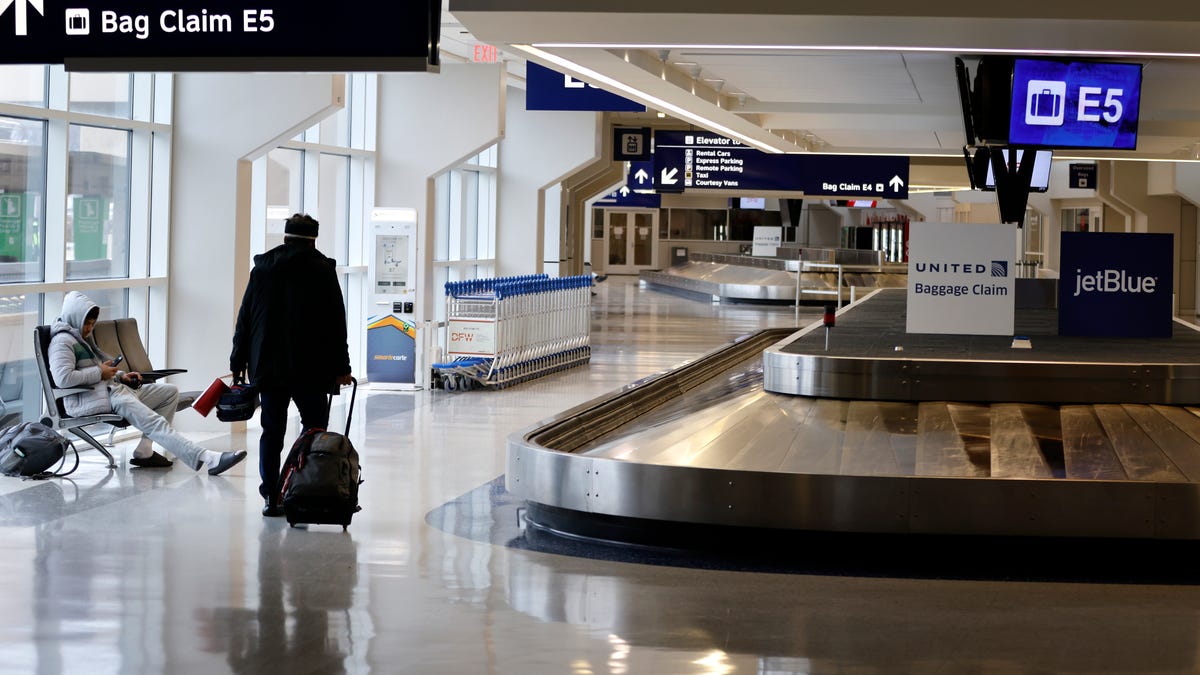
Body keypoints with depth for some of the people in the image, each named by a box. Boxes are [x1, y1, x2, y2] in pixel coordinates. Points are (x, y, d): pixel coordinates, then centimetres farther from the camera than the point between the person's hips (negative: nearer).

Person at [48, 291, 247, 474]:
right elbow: (63, 378, -24)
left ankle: (144, 451, -1)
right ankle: (206, 460, -38)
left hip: (112, 389, 11)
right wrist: (99, 372, -14)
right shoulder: (63, 341, -9)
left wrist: (121, 376, 14)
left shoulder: (83, 338, 23)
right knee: (155, 422, -26)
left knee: (170, 391, 11)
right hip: (92, 399, -11)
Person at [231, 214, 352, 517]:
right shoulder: (323, 270, -1)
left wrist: (238, 363, 14)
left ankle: (271, 497, 3)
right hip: (310, 368, -3)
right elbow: (336, 324, -3)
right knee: (314, 428, 6)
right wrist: (341, 367, 1)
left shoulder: (261, 269, 9)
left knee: (272, 431, 7)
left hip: (267, 367, 3)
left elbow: (244, 319, 10)